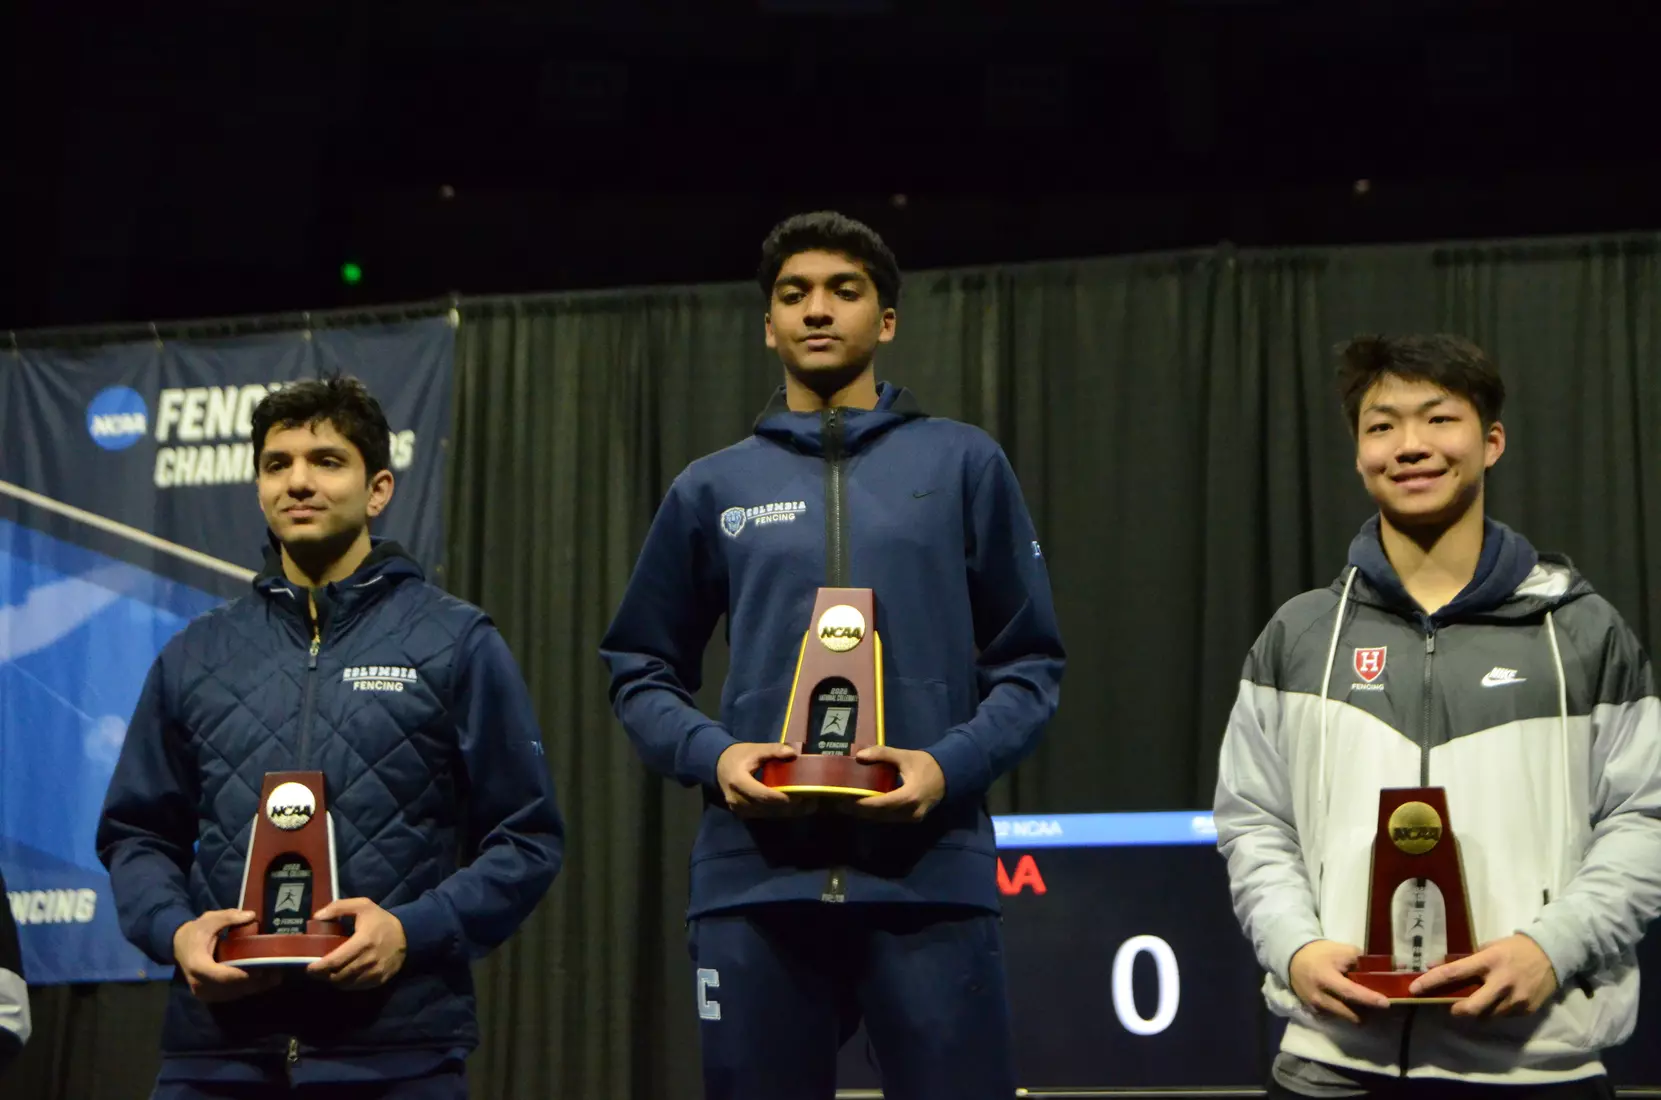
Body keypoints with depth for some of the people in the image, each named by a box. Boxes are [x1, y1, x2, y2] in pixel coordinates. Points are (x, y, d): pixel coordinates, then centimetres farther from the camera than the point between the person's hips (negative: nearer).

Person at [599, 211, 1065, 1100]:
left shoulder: (963, 465, 9)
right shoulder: (713, 489, 14)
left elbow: (1028, 663, 8)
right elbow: (642, 670, 16)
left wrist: (951, 765, -10)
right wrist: (710, 755, -5)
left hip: (929, 875, -1)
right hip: (754, 883, 2)